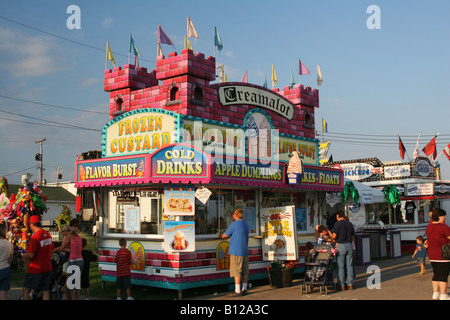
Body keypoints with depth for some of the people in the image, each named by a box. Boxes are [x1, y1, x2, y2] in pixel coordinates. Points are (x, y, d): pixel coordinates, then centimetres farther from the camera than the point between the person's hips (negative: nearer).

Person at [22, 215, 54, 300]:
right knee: (45, 291, 7)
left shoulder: (35, 237, -17)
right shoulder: (48, 235, 6)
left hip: (36, 269, -7)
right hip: (47, 268, 7)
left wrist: (25, 256, 1)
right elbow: (51, 250, 17)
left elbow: (31, 255, -19)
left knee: (25, 290, 5)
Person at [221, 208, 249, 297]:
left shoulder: (234, 224, -10)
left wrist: (222, 235, 21)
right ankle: (244, 289, 16)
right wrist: (228, 236, 31)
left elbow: (224, 236, -2)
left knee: (236, 272, -5)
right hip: (245, 251, 8)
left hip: (236, 251, -8)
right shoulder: (245, 225, 14)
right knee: (245, 272, 10)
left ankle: (237, 291, -5)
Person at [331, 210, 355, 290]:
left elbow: (334, 235, -12)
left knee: (340, 266, 0)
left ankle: (342, 285, 2)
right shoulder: (350, 224, 9)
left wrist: (331, 239, 9)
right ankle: (350, 284, 9)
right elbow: (353, 237, 12)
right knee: (349, 265, 8)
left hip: (340, 246, -5)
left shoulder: (337, 224, -7)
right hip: (349, 245, 5)